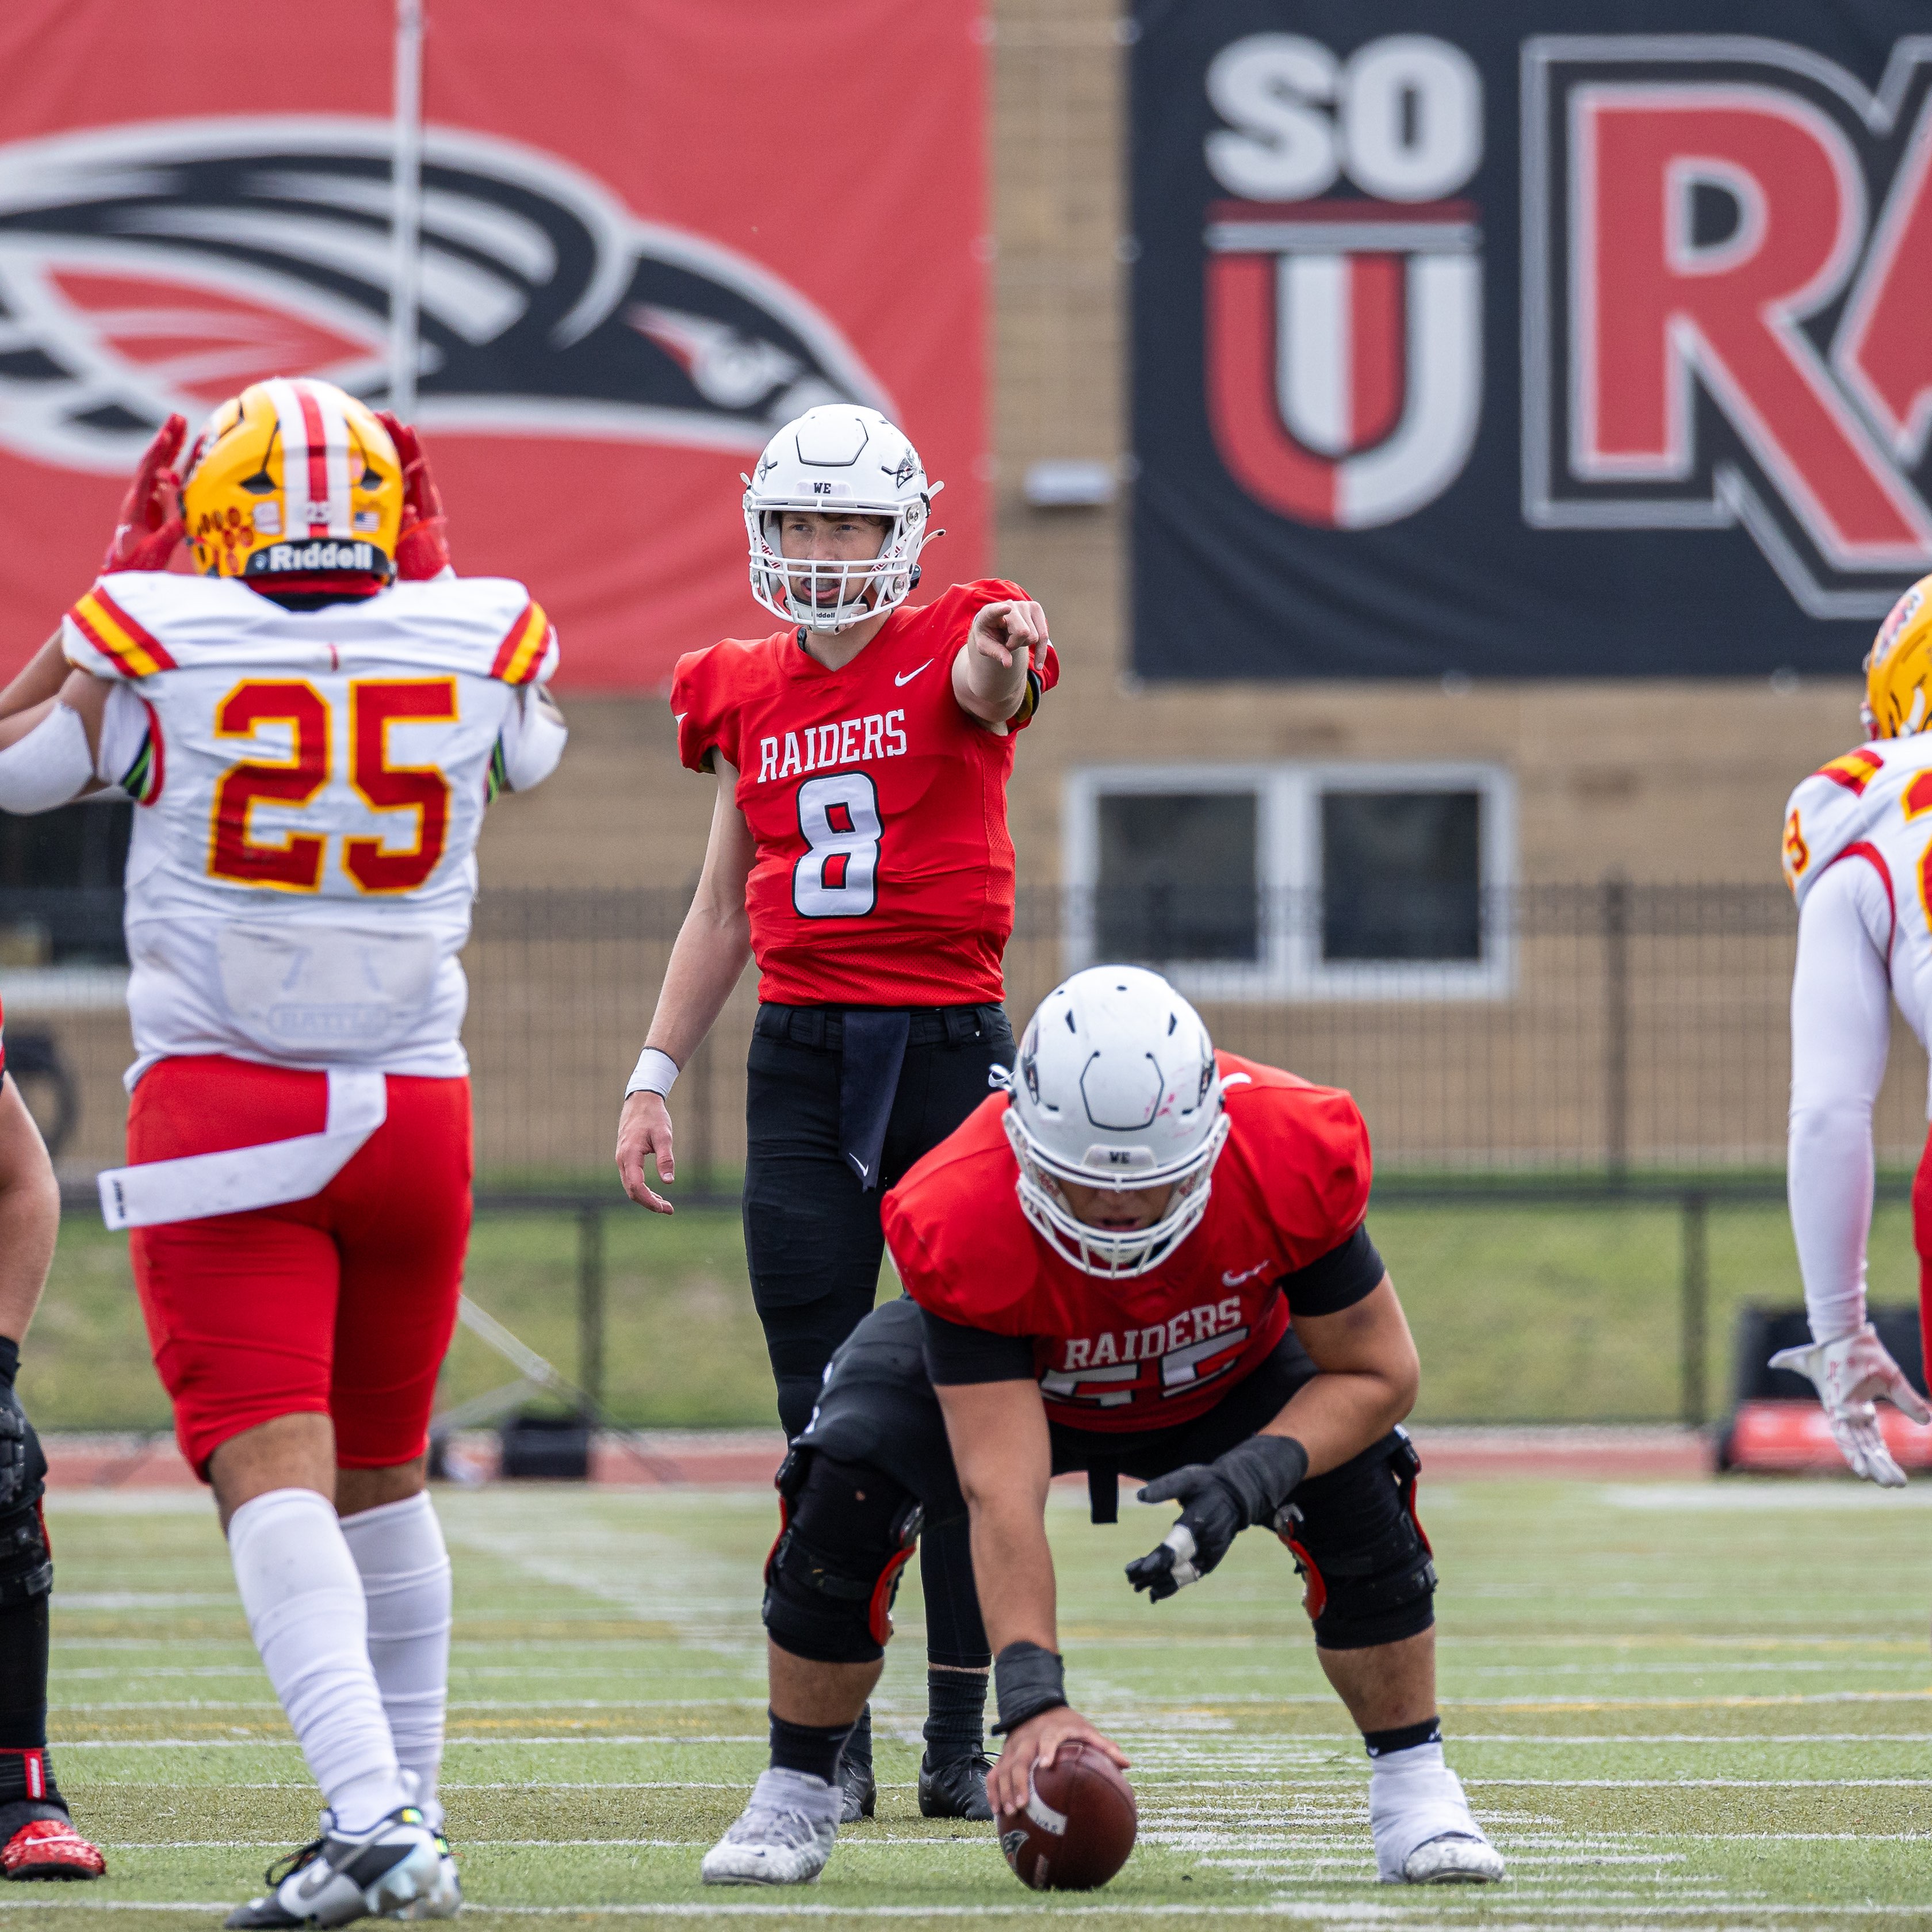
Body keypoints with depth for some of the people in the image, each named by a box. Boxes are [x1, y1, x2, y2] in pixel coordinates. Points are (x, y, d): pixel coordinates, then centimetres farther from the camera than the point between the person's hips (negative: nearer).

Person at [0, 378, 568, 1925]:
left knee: (270, 1473, -10)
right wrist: (425, 572, 31)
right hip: (416, 1107, 3)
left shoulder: (153, 643, -7)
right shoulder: (478, 644, 0)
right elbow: (532, 752, 26)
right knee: (382, 1476, 19)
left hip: (217, 1107, -3)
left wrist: (127, 569, 21)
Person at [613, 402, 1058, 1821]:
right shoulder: (748, 695, 12)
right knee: (822, 1417, 0)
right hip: (802, 1058, 3)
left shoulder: (950, 651, -1)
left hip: (950, 1047, -3)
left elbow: (985, 686, -27)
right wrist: (655, 1077, 14)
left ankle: (962, 1740, 5)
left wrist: (1005, 655, -51)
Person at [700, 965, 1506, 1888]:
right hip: (1006, 1373, -1)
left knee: (1358, 1485, -24)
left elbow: (1376, 1373, -23)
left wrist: (1254, 1477, -41)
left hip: (1225, 1375, 1)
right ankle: (795, 1793, -5)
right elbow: (1002, 1495, -41)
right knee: (844, 1485, -25)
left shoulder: (1292, 1158, -37)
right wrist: (1031, 1698, -50)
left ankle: (1413, 1786, -4)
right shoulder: (963, 1221, -41)